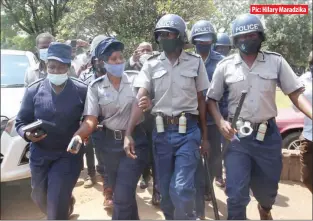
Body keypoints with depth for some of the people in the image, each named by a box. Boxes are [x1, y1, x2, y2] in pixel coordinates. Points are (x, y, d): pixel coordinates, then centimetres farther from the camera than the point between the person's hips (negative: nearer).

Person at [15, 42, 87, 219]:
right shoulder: (34, 90, -4)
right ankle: (67, 201, 51)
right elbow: (21, 122, 1)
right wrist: (27, 134, -19)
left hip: (69, 154, -3)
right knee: (40, 198, 19)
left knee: (56, 203, -5)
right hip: (40, 154, 3)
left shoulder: (82, 90, -8)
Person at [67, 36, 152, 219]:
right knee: (120, 193, 18)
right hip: (111, 142, 3)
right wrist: (77, 136, -27)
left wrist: (148, 105, -24)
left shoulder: (135, 80, -4)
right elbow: (91, 120, -8)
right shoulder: (96, 87, -2)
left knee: (123, 195, -8)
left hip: (135, 140, -2)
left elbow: (145, 108, 0)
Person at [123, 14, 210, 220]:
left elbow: (201, 100, 5)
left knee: (181, 188, -9)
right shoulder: (151, 64, 3)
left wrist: (205, 136, 6)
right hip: (161, 132, 2)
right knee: (165, 188, 13)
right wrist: (128, 133, -16)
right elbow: (140, 99, -5)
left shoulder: (196, 62, 0)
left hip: (188, 131, -2)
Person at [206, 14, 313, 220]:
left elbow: (296, 93, -1)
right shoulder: (225, 65, -1)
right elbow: (211, 99, 5)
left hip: (268, 135, 2)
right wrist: (221, 122, -12)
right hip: (237, 136, -1)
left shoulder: (276, 61, 0)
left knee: (268, 189, 20)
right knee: (236, 194, -3)